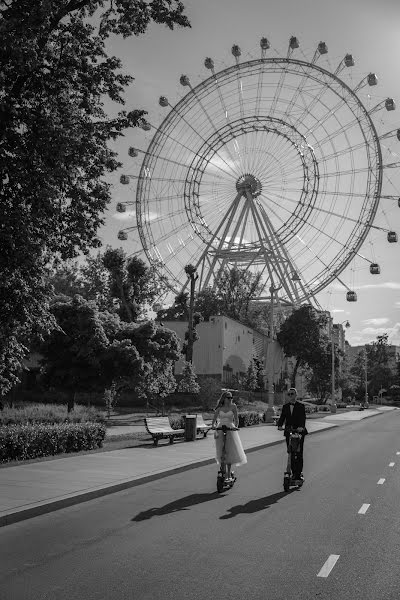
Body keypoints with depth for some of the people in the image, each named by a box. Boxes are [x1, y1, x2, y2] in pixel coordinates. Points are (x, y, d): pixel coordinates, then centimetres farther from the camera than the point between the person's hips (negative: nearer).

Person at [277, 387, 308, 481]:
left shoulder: (301, 406, -2)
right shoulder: (285, 406, 10)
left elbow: (302, 418, -15)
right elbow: (282, 417, 1)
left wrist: (301, 427, -34)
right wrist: (280, 425, -20)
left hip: (299, 431, -4)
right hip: (288, 432, 4)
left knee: (299, 453, -2)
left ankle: (299, 473, 7)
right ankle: (294, 472, 16)